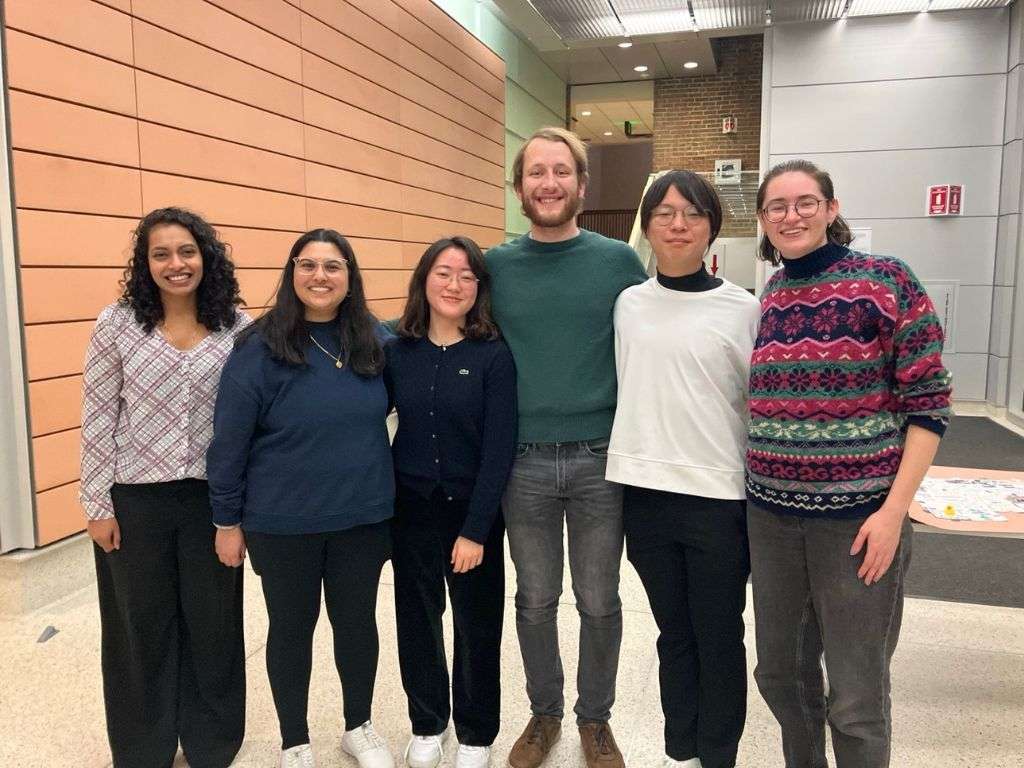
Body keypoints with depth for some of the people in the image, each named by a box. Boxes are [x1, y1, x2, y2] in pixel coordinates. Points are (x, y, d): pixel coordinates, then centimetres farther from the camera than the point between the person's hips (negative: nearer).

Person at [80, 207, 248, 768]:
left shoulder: (239, 327, -3)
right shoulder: (117, 324, -5)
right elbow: (97, 420, -3)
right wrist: (97, 503, -4)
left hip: (212, 498, 1)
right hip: (135, 500, -1)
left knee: (212, 622, 13)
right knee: (142, 626, 14)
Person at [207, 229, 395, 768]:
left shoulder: (374, 340, -2)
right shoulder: (260, 348, -11)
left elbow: (385, 410, 13)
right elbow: (229, 441, -8)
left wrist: (380, 490, 8)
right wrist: (227, 522, -5)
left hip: (363, 518, 3)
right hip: (283, 523, -2)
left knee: (356, 620, 16)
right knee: (292, 627, 14)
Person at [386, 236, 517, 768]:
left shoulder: (494, 357, -10)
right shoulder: (397, 351, -2)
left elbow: (499, 449, -12)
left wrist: (475, 529, -15)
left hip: (472, 509, -2)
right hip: (410, 509, 3)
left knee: (477, 628, 10)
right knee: (416, 622, 15)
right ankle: (427, 725, 38)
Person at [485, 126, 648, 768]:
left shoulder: (619, 261, -1)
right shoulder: (496, 267, 2)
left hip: (601, 460, -1)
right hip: (522, 462, 1)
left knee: (599, 602, 12)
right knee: (536, 600, 15)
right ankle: (545, 712, 37)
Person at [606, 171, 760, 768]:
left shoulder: (743, 309, -3)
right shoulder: (629, 304, 5)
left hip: (720, 497, -3)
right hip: (646, 494, 3)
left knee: (718, 640, 9)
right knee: (674, 633, 16)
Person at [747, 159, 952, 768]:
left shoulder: (885, 280, -6)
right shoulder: (767, 297, 8)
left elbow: (928, 404, -8)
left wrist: (894, 510, -14)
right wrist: (754, 485, 8)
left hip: (857, 513, -4)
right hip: (771, 513, 5)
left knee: (856, 695, 5)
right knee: (780, 672, 16)